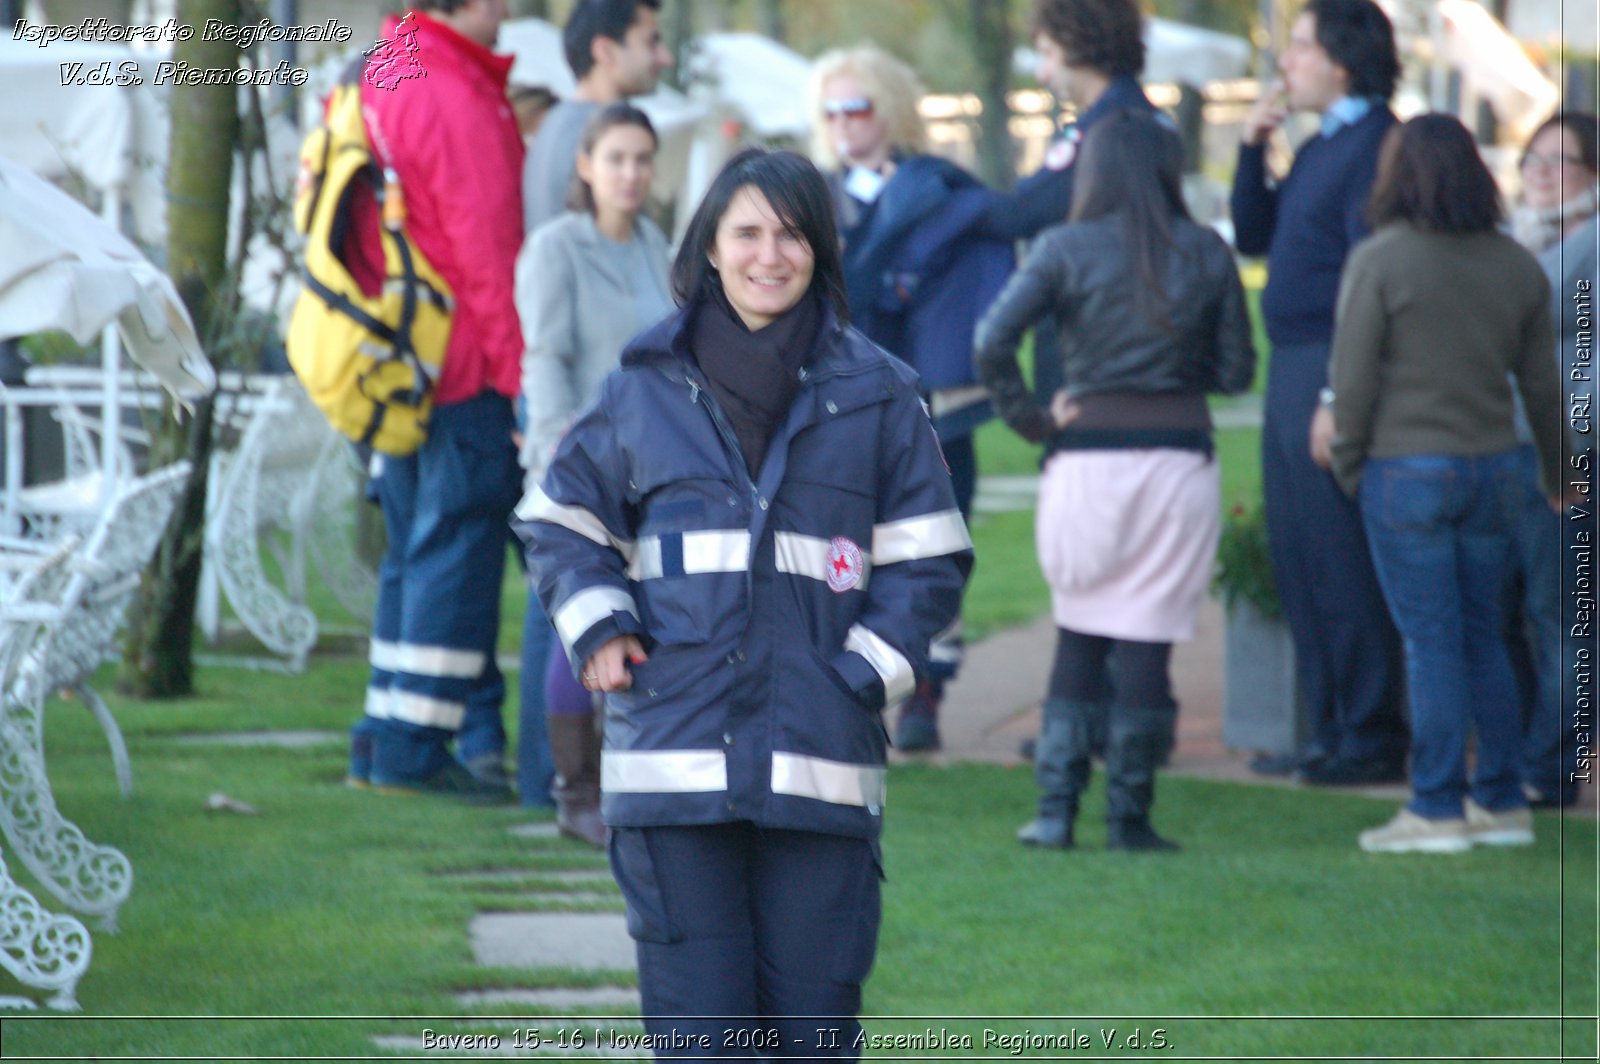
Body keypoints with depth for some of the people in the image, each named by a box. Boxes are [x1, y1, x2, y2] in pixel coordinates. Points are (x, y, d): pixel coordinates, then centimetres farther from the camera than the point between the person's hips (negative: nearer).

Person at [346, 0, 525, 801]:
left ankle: (387, 736, 18)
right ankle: (413, 746, -4)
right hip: (463, 370, -9)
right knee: (455, 548, -4)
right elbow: (485, 253, -18)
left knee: (414, 550, 16)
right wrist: (517, 369, -13)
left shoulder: (376, 82, 12)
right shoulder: (457, 102, -16)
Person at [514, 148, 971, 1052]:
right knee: (696, 1015, -3)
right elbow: (562, 519, 20)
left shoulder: (875, 395, 6)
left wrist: (864, 675, -3)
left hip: (821, 767, 0)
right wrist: (596, 628, 3)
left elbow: (930, 561, 9)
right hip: (674, 755, 0)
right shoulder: (646, 390, 9)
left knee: (814, 1010, 2)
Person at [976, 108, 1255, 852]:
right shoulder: (1206, 254, 2)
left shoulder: (1066, 249, -3)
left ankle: (1056, 811, 7)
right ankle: (1129, 817, 5)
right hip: (1179, 458, 0)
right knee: (1147, 642, 5)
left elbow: (993, 343, -13)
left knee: (1078, 637, 13)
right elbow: (1236, 370, 6)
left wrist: (1028, 419, -2)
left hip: (1087, 458, 0)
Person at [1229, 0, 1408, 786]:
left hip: (1333, 373, -10)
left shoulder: (1375, 146, -14)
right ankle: (1330, 730, 19)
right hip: (1291, 369, 10)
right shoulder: (1319, 149, 16)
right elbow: (1254, 236, 22)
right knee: (1296, 560, 13)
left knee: (1341, 567, -6)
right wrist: (1253, 147, 8)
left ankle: (1372, 740, -1)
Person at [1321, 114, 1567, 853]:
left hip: (1407, 469, -5)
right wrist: (1556, 474, 25)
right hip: (1493, 470, 5)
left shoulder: (1378, 262, -9)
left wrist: (1346, 461, 5)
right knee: (1482, 637, 13)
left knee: (1431, 642, -2)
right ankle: (1502, 803, 14)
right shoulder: (1517, 265, 6)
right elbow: (1541, 382, 13)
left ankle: (1437, 809, -1)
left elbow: (1353, 377, -9)